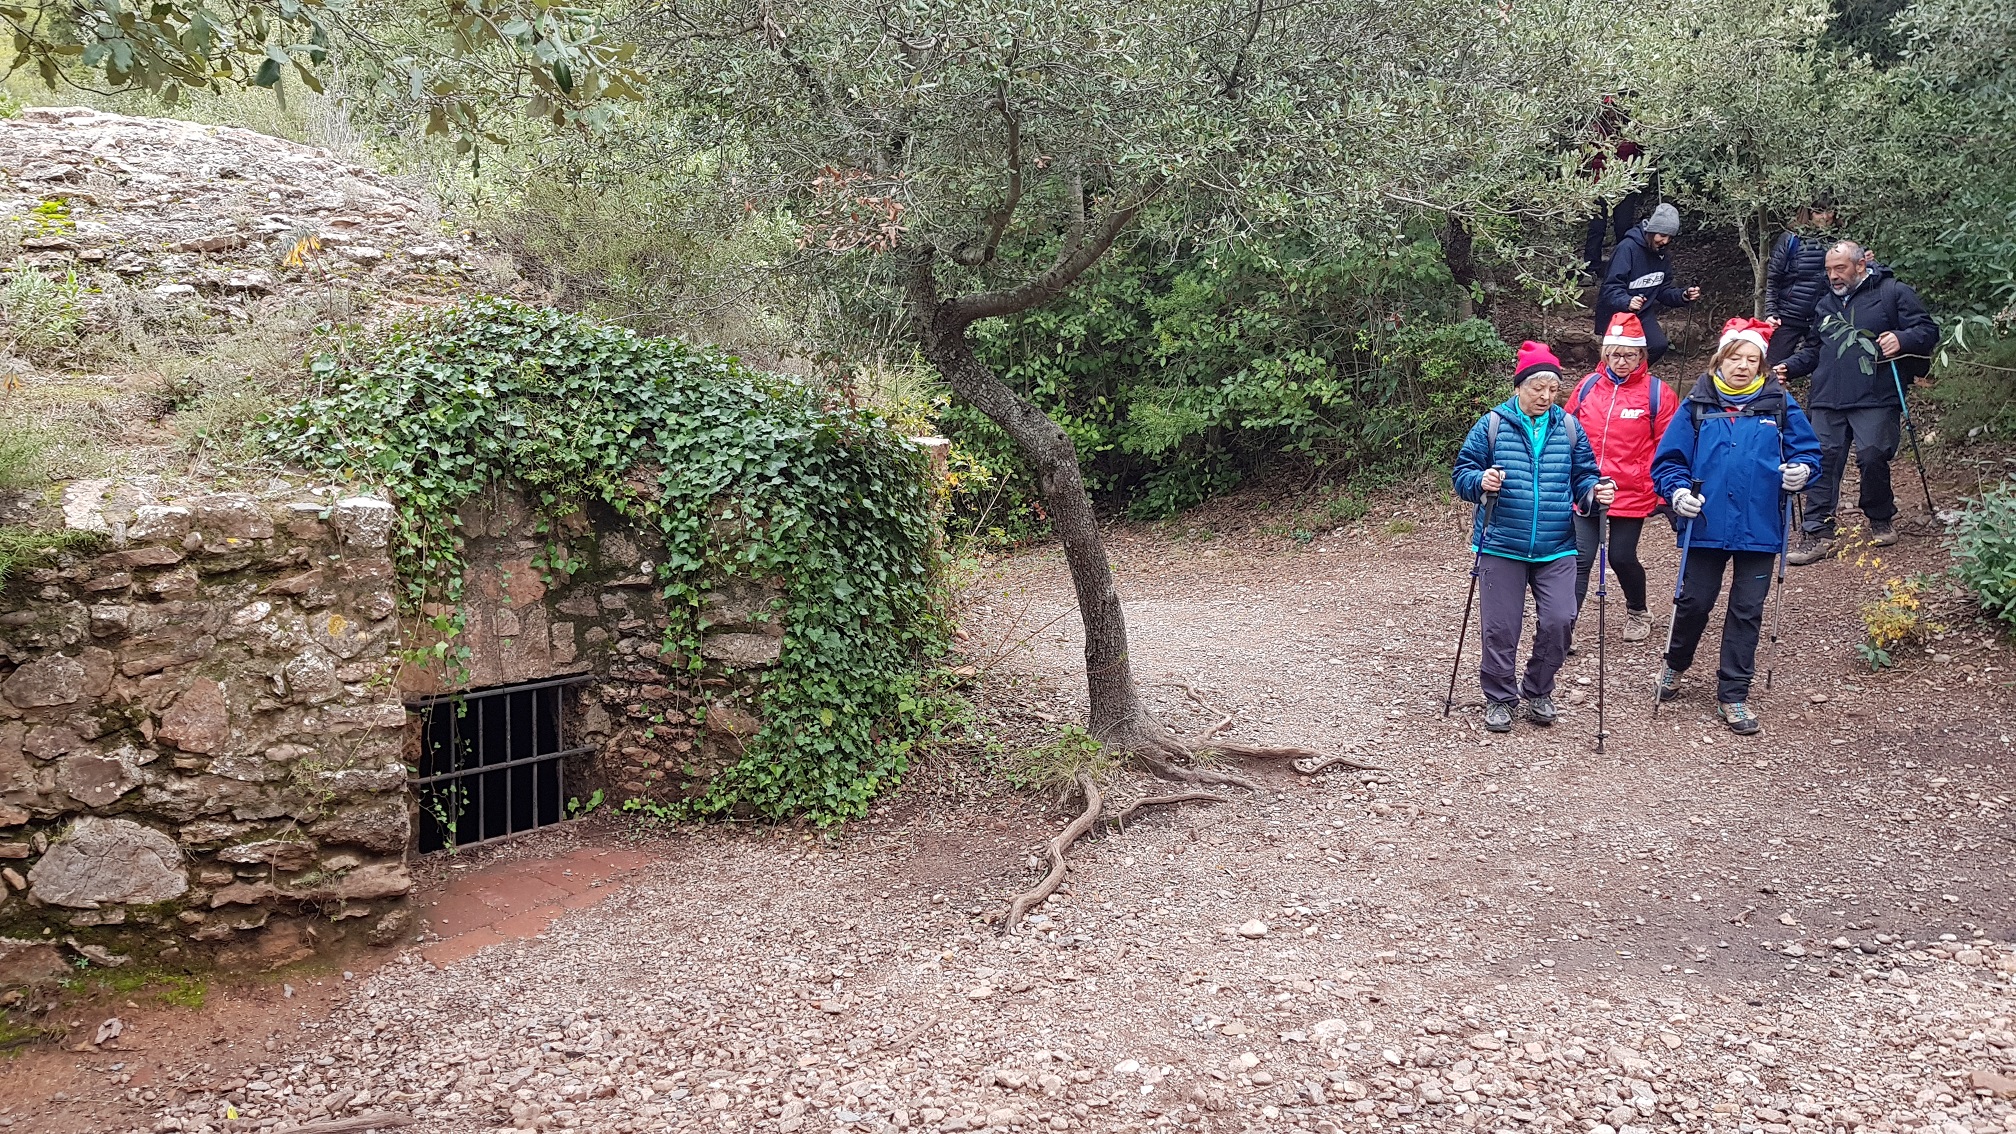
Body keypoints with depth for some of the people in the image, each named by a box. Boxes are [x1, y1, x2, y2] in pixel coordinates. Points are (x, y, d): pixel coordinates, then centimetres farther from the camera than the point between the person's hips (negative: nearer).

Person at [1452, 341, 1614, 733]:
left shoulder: (1569, 428, 7)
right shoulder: (1491, 426, -1)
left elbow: (1582, 478, 11)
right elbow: (1461, 473, -1)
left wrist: (1596, 492, -10)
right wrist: (1480, 481, -22)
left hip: (1556, 550, 2)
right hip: (1502, 548, -2)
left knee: (1559, 621, -4)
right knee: (1501, 628, 3)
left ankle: (1538, 692, 18)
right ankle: (1499, 698, 20)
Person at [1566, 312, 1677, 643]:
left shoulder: (1657, 392, -4)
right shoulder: (1588, 386, 5)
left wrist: (1662, 491, -6)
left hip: (1632, 494, -2)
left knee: (1622, 557, 7)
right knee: (1581, 558, -3)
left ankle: (1638, 613, 35)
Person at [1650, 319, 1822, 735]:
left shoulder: (1780, 405, 2)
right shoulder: (1697, 406, -1)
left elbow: (1808, 451, 8)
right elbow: (1668, 459, 1)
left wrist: (1801, 470, -13)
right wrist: (1678, 491, -16)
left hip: (1758, 527, 1)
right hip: (1706, 525, -1)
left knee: (1747, 611, 6)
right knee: (1695, 602, 7)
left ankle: (1733, 695, 17)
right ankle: (1676, 663, 36)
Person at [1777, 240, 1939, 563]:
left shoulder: (1893, 292, 4)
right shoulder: (1824, 303, 21)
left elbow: (1928, 331, 0)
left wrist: (1902, 339, -19)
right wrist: (1789, 367, 12)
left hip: (1876, 400, -5)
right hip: (1827, 401, 5)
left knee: (1872, 456, -11)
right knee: (1823, 461, -4)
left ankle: (1881, 520, 15)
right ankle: (1817, 533, -3)